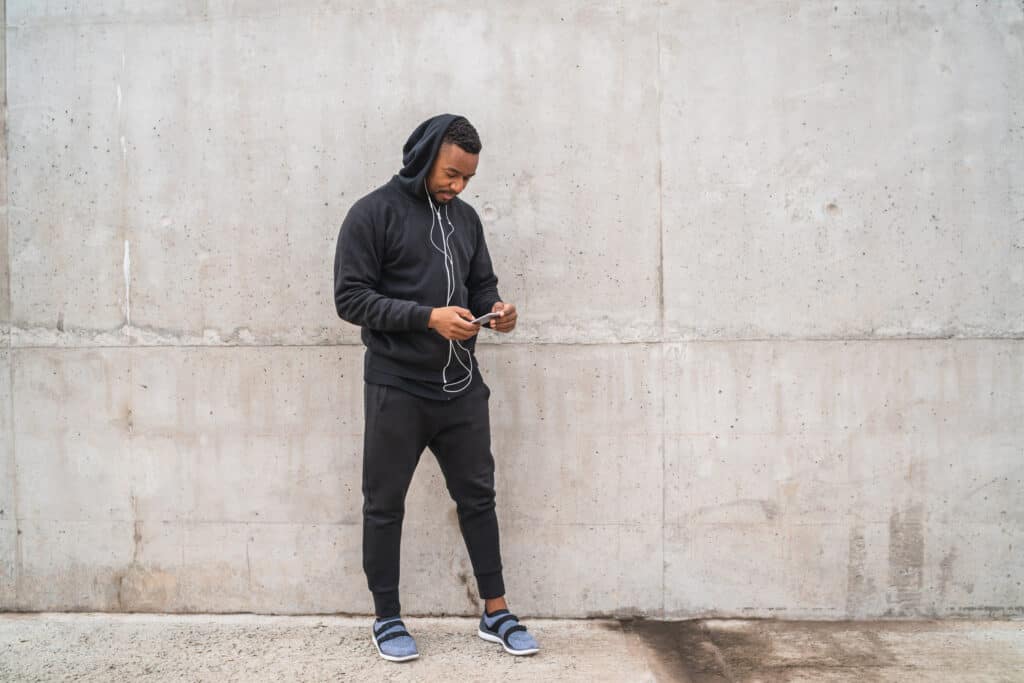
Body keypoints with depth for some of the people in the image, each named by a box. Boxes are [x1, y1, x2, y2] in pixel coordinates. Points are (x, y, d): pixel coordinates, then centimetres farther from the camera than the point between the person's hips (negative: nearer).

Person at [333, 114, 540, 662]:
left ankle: (495, 612, 25)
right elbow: (350, 297, -13)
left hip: (461, 386, 6)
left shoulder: (465, 218, 11)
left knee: (477, 496, 11)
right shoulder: (373, 213, -7)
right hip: (396, 389, -5)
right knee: (385, 505, 7)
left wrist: (495, 308, -7)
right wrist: (428, 316, -22)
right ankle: (387, 618, 24)